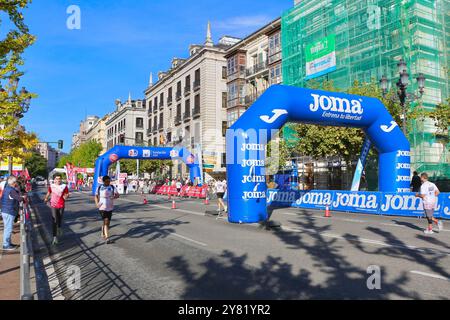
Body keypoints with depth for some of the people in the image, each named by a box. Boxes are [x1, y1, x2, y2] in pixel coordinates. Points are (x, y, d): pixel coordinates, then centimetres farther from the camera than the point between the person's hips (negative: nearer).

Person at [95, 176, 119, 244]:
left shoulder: (112, 187, 2)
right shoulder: (99, 187, 1)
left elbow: (117, 195, -2)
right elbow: (96, 196, 8)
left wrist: (114, 197, -25)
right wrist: (97, 203, -8)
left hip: (110, 207, 3)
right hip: (102, 207, -3)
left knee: (108, 222, 13)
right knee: (106, 222, -13)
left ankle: (103, 233, 37)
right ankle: (107, 237, -12)